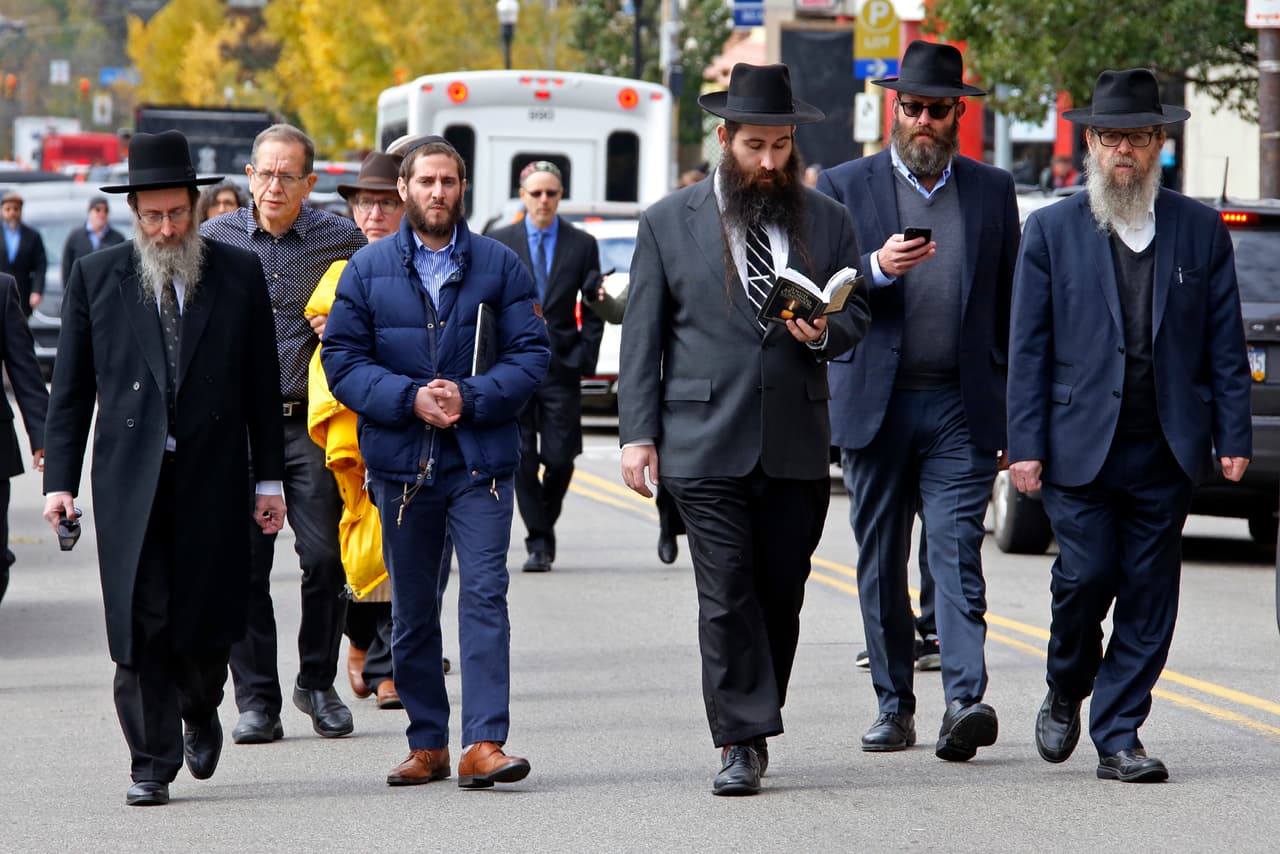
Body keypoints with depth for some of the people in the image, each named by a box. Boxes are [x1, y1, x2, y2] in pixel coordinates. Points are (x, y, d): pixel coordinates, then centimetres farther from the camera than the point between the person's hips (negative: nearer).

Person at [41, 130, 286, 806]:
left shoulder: (239, 275, 5)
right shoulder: (95, 277, 5)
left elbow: (262, 386, 8)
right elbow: (70, 389, 6)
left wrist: (269, 478, 6)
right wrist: (60, 479, -1)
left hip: (213, 476, 0)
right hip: (130, 478, 0)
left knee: (207, 618, 1)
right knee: (140, 623, -4)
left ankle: (200, 714, 31)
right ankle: (152, 762, 4)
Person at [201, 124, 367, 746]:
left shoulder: (343, 239, 3)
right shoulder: (212, 240, 6)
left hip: (310, 423, -1)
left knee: (325, 558, -6)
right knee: (244, 565, -1)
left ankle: (318, 684, 14)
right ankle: (256, 700, 7)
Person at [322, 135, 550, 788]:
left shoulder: (500, 265, 5)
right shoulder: (367, 268, 6)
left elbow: (531, 355, 1)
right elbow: (341, 360, 1)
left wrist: (470, 398, -14)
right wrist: (410, 398, -14)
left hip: (481, 462, -1)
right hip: (400, 462, 2)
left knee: (485, 595, -11)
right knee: (411, 609, 8)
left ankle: (484, 744, -14)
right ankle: (427, 745, 17)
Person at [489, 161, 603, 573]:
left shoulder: (582, 245, 8)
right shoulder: (499, 242, 8)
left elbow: (594, 309, 8)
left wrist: (585, 357, -3)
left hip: (561, 368, 0)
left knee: (560, 459, -3)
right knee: (523, 461, -4)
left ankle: (545, 522, 21)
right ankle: (539, 542, 3)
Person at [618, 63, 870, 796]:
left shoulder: (829, 222, 10)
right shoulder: (669, 223, 5)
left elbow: (858, 316, 16)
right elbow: (643, 335, 5)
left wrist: (823, 330, -8)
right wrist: (637, 433, -2)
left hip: (798, 448, 2)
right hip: (705, 445, -2)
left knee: (781, 598, 6)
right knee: (727, 598, -8)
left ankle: (749, 734, 18)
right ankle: (744, 742, -5)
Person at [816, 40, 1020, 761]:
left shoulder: (993, 189, 10)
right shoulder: (846, 186, 6)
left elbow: (1009, 302, 12)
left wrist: (1016, 411, 7)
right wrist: (877, 269, -19)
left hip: (961, 408, -1)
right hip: (876, 404, 1)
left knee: (958, 555, -12)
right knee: (881, 568, 6)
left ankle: (966, 702, -22)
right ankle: (895, 708, 15)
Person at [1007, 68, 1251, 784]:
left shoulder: (1201, 230, 9)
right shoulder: (1052, 230, 6)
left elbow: (1225, 344, 8)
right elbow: (1029, 348, 4)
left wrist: (1234, 438, 1)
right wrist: (1026, 445, -3)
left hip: (1166, 450, 1)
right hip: (1080, 446, -1)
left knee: (1149, 594, 0)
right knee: (1086, 575, -9)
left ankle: (1118, 736, 8)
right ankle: (1066, 692, 19)